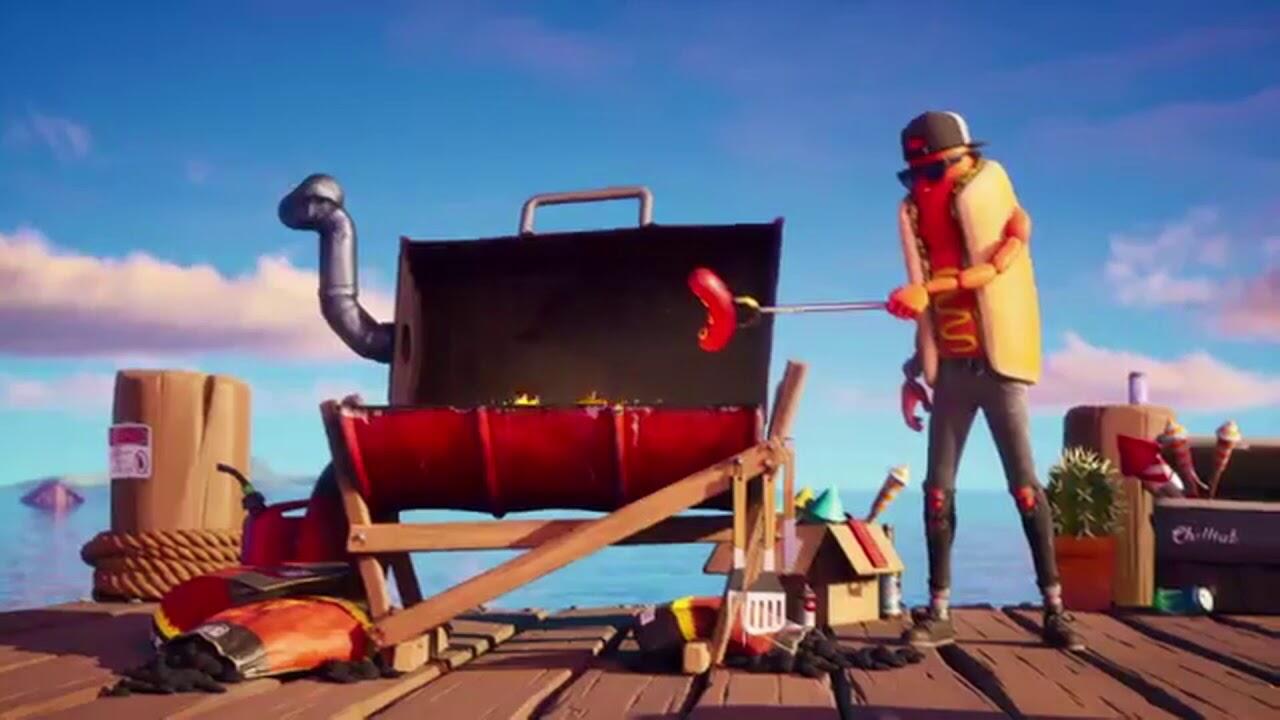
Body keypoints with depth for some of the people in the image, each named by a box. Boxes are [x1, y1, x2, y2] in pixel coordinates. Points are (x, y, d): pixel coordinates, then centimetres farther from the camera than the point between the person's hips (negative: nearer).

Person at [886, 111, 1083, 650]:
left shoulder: (992, 195, -3)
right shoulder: (915, 214, 10)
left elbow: (996, 265, -17)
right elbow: (926, 308, 13)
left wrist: (929, 287, -25)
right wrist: (915, 374, 10)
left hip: (997, 363, -4)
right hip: (950, 371, 5)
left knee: (1024, 486, -5)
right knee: (938, 490, 2)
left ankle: (1054, 609, 1)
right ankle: (939, 611, 8)